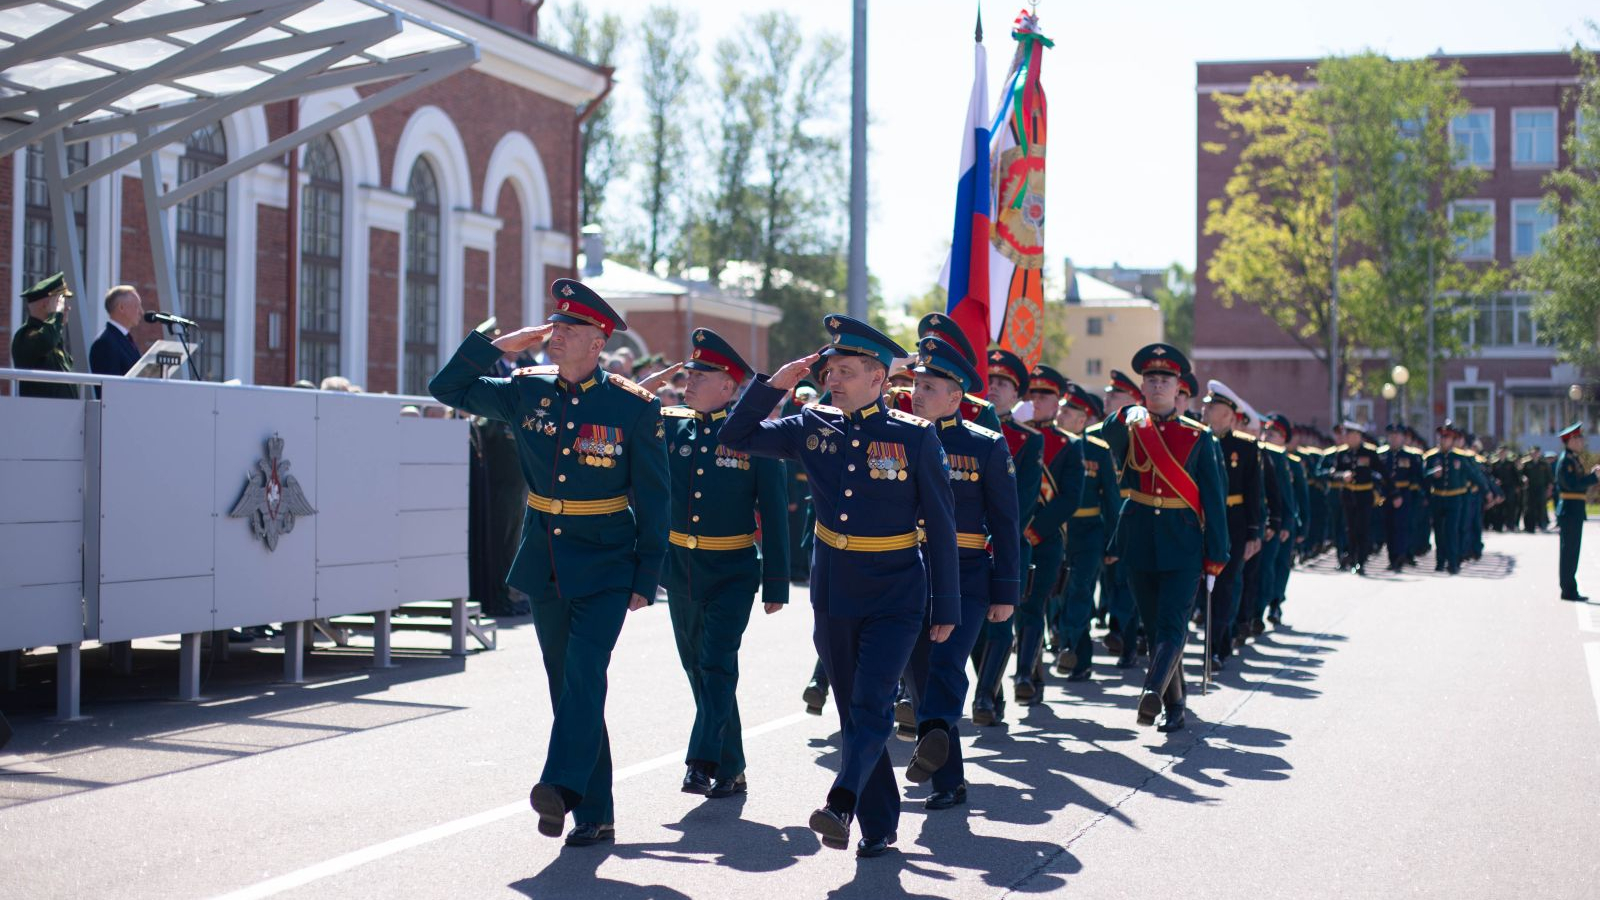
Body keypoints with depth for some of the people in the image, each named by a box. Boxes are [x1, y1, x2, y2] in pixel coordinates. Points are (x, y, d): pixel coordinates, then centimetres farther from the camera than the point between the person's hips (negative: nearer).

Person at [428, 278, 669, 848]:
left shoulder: (635, 408, -9)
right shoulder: (528, 391, 2)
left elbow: (653, 500, -5)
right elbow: (447, 388, 9)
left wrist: (647, 580, -7)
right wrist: (498, 345, -2)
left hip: (606, 566, -5)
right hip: (544, 563, 5)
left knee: (585, 670, -23)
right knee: (567, 686, 7)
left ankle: (562, 787, -34)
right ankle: (594, 815, 14)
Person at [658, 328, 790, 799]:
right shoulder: (669, 426, 3)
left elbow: (774, 514, -6)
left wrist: (776, 585, -7)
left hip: (732, 571, -5)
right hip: (679, 567, 5)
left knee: (717, 666, -14)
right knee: (698, 669, 10)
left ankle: (704, 762, -16)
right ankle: (730, 770, 19)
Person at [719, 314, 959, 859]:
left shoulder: (915, 436, -8)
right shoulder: (815, 427, 2)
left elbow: (940, 527, -4)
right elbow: (736, 437, 7)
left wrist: (946, 608, -4)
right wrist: (774, 384, -6)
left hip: (895, 597, -4)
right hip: (833, 594, 4)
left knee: (871, 705, -18)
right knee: (852, 712, 9)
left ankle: (841, 804, -28)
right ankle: (878, 827, 19)